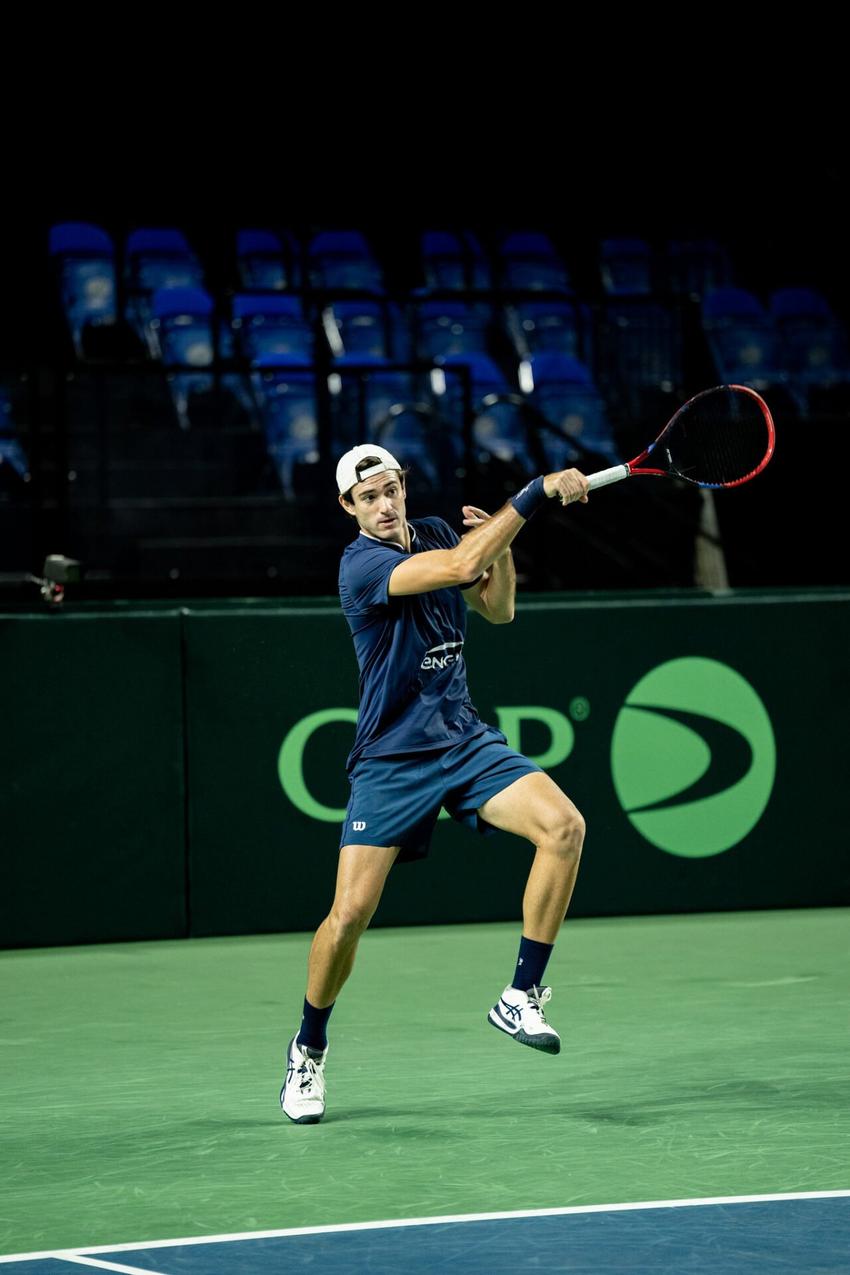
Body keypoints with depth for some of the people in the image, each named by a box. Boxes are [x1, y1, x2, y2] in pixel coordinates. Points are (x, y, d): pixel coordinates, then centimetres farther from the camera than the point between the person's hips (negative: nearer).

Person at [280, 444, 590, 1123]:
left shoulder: (434, 532, 6)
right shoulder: (362, 565, -17)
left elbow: (498, 609, 18)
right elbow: (458, 566, -32)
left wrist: (501, 545, -2)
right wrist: (535, 493, -30)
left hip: (466, 739, 5)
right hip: (392, 759, -5)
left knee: (563, 826, -20)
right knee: (349, 914, -9)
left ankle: (522, 998, -11)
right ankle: (309, 1050, 17)